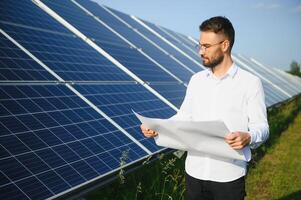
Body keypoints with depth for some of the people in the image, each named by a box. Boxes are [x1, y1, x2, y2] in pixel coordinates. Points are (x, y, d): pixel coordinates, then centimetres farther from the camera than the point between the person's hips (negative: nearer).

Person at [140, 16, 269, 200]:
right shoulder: (196, 80, 8)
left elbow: (261, 127, -7)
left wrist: (248, 137, -28)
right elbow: (184, 116, 11)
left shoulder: (250, 82, -6)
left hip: (229, 176, -3)